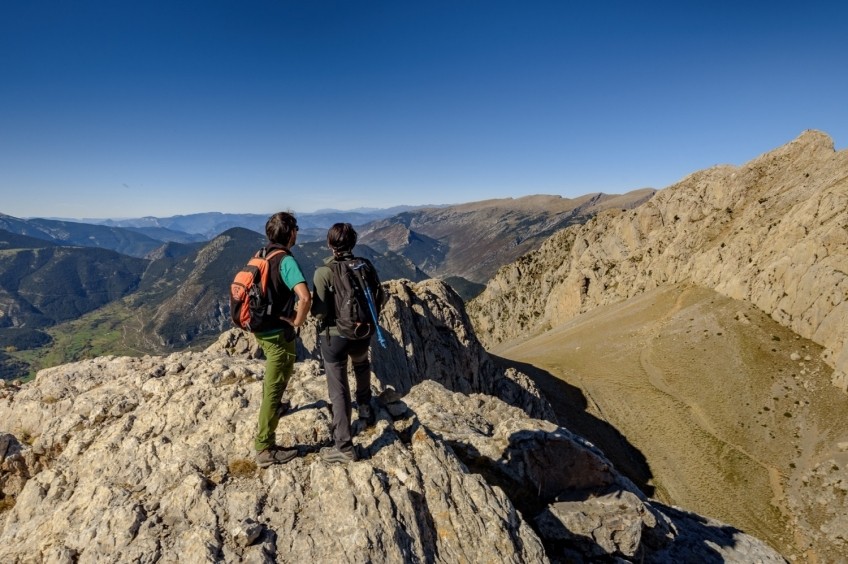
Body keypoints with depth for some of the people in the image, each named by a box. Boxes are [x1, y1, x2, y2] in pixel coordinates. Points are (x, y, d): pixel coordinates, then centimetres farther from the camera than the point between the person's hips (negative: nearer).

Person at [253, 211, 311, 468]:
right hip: (278, 332, -9)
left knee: (274, 377, 33)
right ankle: (265, 449, 8)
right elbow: (305, 297, -37)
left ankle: (274, 408, 56)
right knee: (275, 387, 0)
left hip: (261, 328, 9)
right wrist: (297, 321, -20)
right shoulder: (286, 261, -22)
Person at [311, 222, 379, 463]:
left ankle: (344, 447, 11)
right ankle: (365, 409, 46)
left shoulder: (324, 271, -15)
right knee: (361, 365, 36)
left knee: (339, 390, 5)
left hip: (334, 335, -4)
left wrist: (316, 313, 3)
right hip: (362, 333, 4)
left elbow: (319, 311, -19)